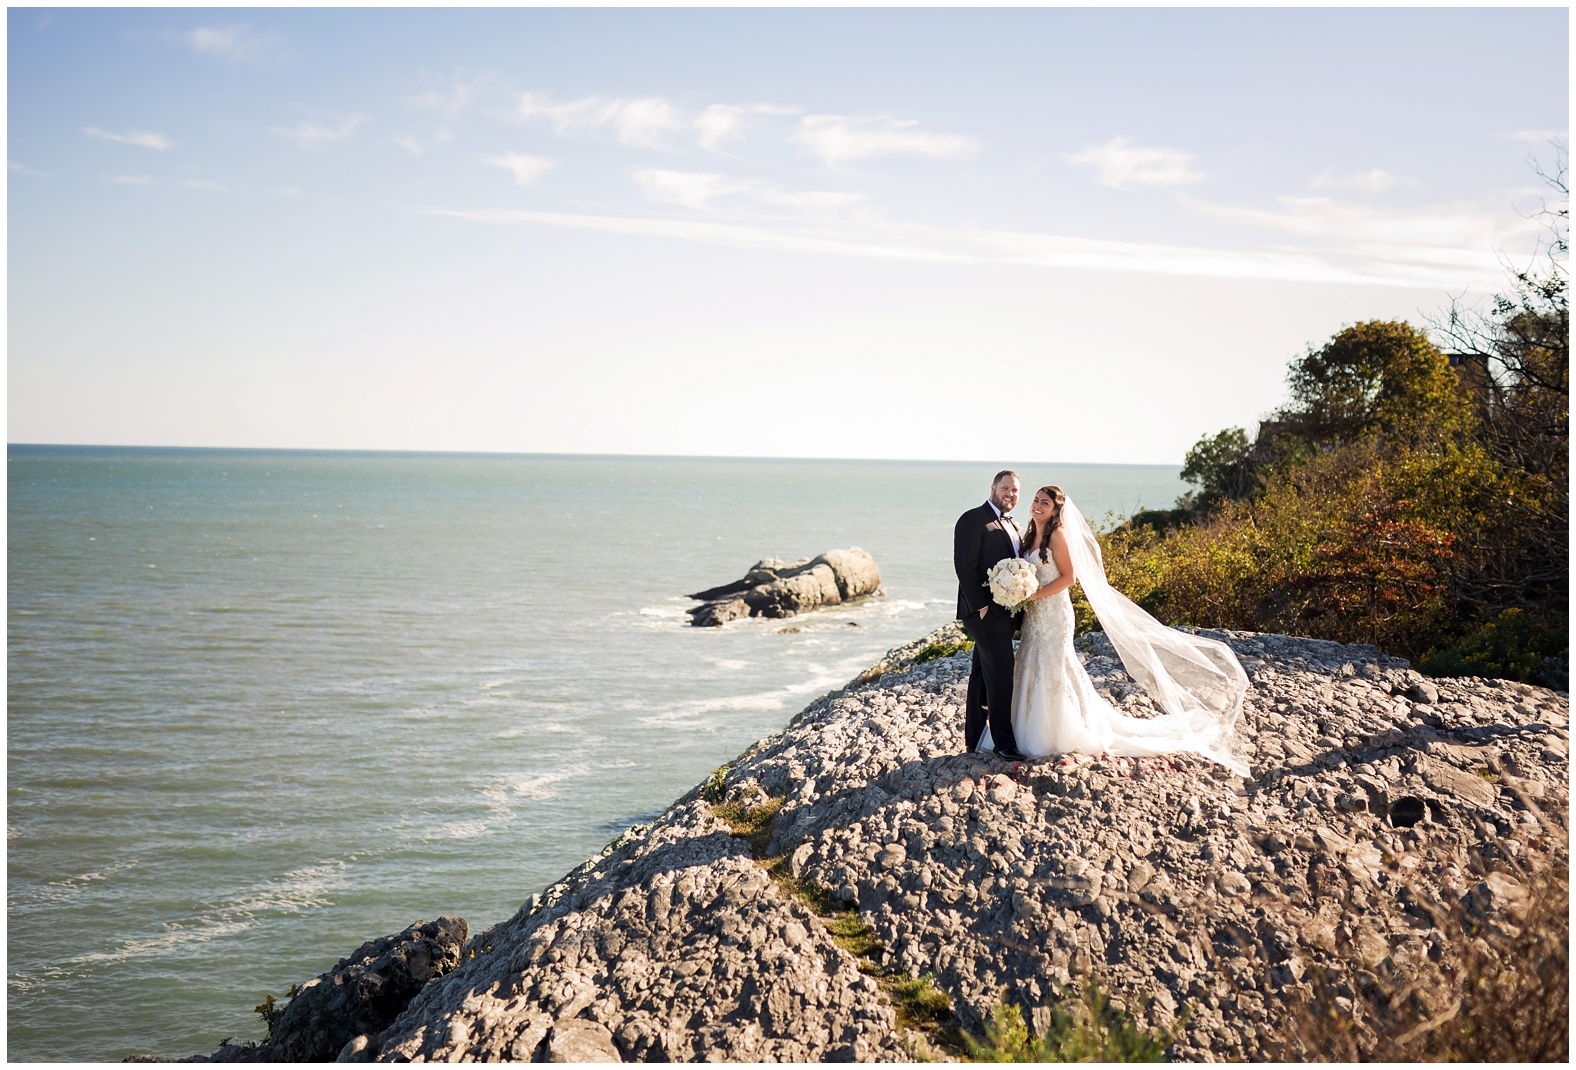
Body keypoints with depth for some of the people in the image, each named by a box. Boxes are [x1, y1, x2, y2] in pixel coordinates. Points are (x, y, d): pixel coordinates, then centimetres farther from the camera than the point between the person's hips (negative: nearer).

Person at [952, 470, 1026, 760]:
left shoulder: (1012, 525, 18)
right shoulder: (973, 520, -9)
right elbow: (964, 565, -15)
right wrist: (980, 606, -19)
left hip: (1004, 614, 9)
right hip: (986, 613, -9)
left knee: (982, 677, 13)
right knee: (1001, 676, -9)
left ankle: (974, 739, 19)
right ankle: (1004, 741, -2)